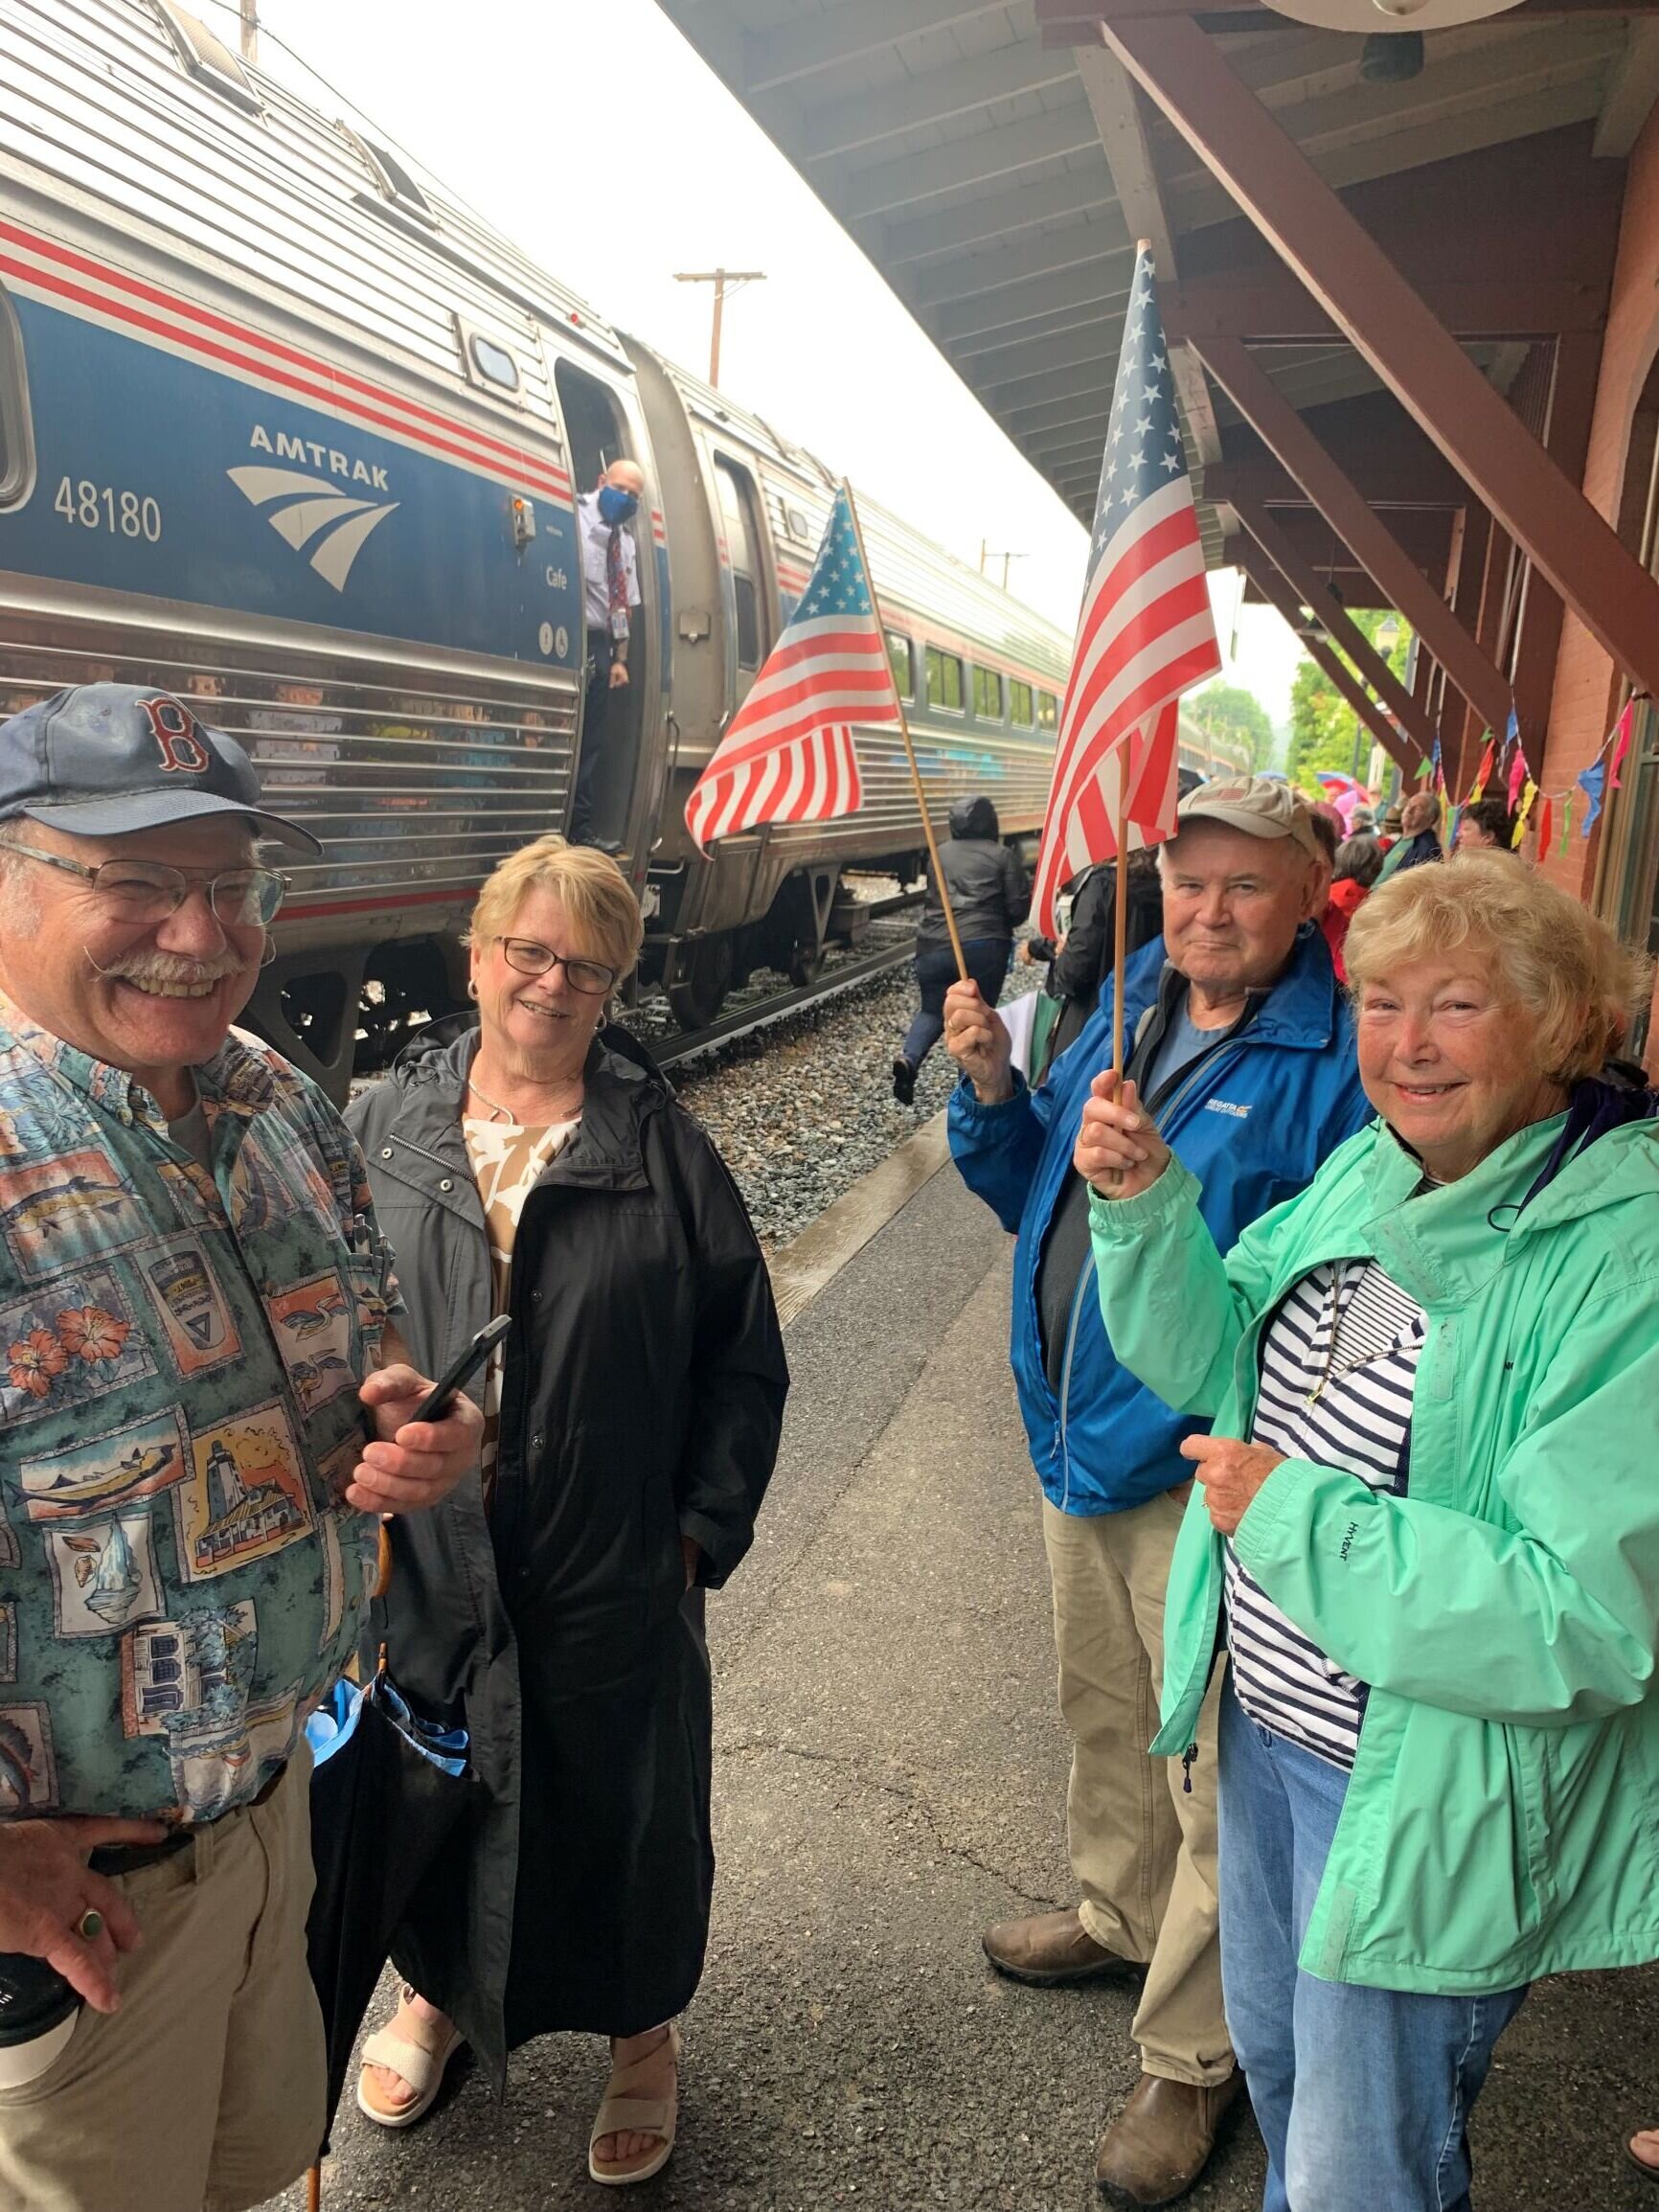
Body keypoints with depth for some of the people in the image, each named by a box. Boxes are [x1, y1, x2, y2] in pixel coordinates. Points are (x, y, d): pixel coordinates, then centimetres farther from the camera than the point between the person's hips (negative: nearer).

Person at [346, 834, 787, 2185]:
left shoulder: (663, 1146, -7)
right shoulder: (386, 1125, -1)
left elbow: (743, 1355, -3)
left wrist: (706, 1521, -6)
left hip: (612, 1571, -2)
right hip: (422, 1562, 3)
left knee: (620, 1806, 14)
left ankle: (642, 2029, 42)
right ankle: (437, 1991, 51)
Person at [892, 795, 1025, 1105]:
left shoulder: (939, 854, 16)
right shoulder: (1003, 855, 3)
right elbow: (1018, 907, 0)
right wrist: (999, 925, 18)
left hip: (933, 945, 3)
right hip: (983, 946, -3)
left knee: (932, 1009, 16)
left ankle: (908, 1058, -11)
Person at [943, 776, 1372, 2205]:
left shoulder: (1344, 1058, -17)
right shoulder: (1132, 1008, 5)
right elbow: (1035, 1190, 12)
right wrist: (992, 1087, -5)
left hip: (1211, 1478, -7)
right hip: (1083, 1443, 7)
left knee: (1216, 1780, 8)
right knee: (1106, 1713, 26)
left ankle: (1193, 2057, 30)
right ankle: (1124, 1916, 52)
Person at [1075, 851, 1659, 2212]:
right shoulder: (1371, 1170, -4)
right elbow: (1209, 1362, 3)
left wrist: (1297, 1515, -28)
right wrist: (1144, 1206, -14)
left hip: (1431, 1796, -7)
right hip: (1270, 1724, 7)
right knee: (1275, 2060, 31)